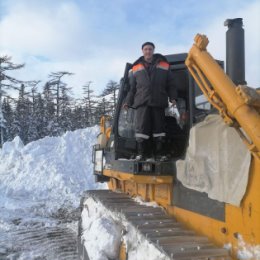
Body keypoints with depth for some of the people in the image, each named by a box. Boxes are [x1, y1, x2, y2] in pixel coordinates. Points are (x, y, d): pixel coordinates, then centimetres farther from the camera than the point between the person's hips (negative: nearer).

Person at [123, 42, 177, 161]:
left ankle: (160, 153, 11)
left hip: (159, 102, 1)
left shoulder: (164, 65, 14)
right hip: (142, 102, 0)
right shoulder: (136, 68, 15)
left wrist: (173, 97, 0)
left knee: (159, 127, 3)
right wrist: (128, 101, 7)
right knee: (141, 127, -7)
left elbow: (170, 84, 13)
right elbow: (132, 87, 15)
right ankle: (141, 153, 0)